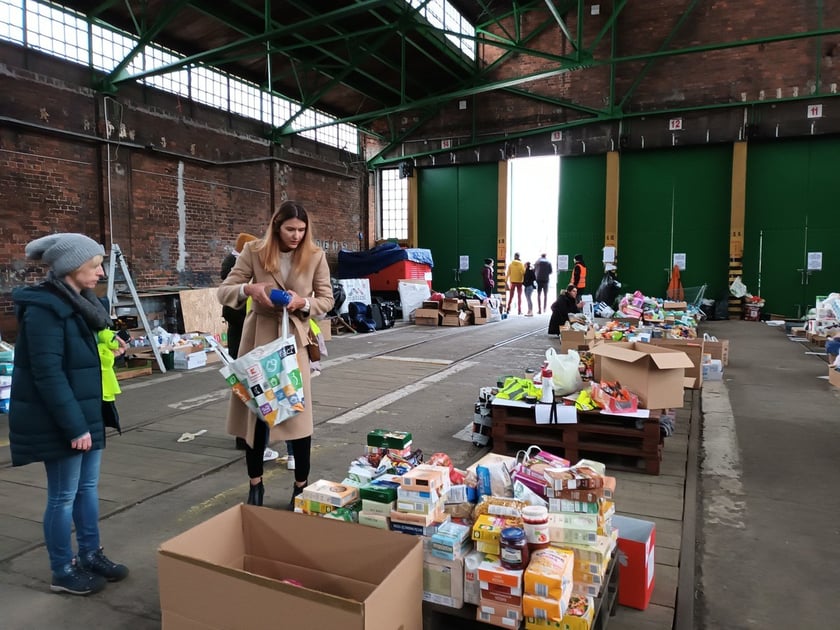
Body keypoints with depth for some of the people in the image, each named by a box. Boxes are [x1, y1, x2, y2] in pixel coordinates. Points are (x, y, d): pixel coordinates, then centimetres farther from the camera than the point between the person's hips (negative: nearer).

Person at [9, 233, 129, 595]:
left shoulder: (77, 302, 10)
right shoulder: (44, 308, -18)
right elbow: (48, 373, -22)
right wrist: (74, 426, -22)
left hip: (86, 412, 9)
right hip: (59, 421, -9)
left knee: (87, 487, 17)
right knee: (63, 496, 5)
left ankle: (91, 555, 31)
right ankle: (63, 572, 21)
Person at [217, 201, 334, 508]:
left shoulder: (315, 256, -5)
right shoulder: (254, 251, -6)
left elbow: (327, 300, 2)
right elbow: (223, 291, -4)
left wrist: (302, 303, -18)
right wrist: (248, 289, -25)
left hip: (294, 339, 0)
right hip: (258, 337, 1)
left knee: (298, 413, 0)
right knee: (254, 411, 8)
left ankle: (301, 486, 17)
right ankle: (255, 484, 26)